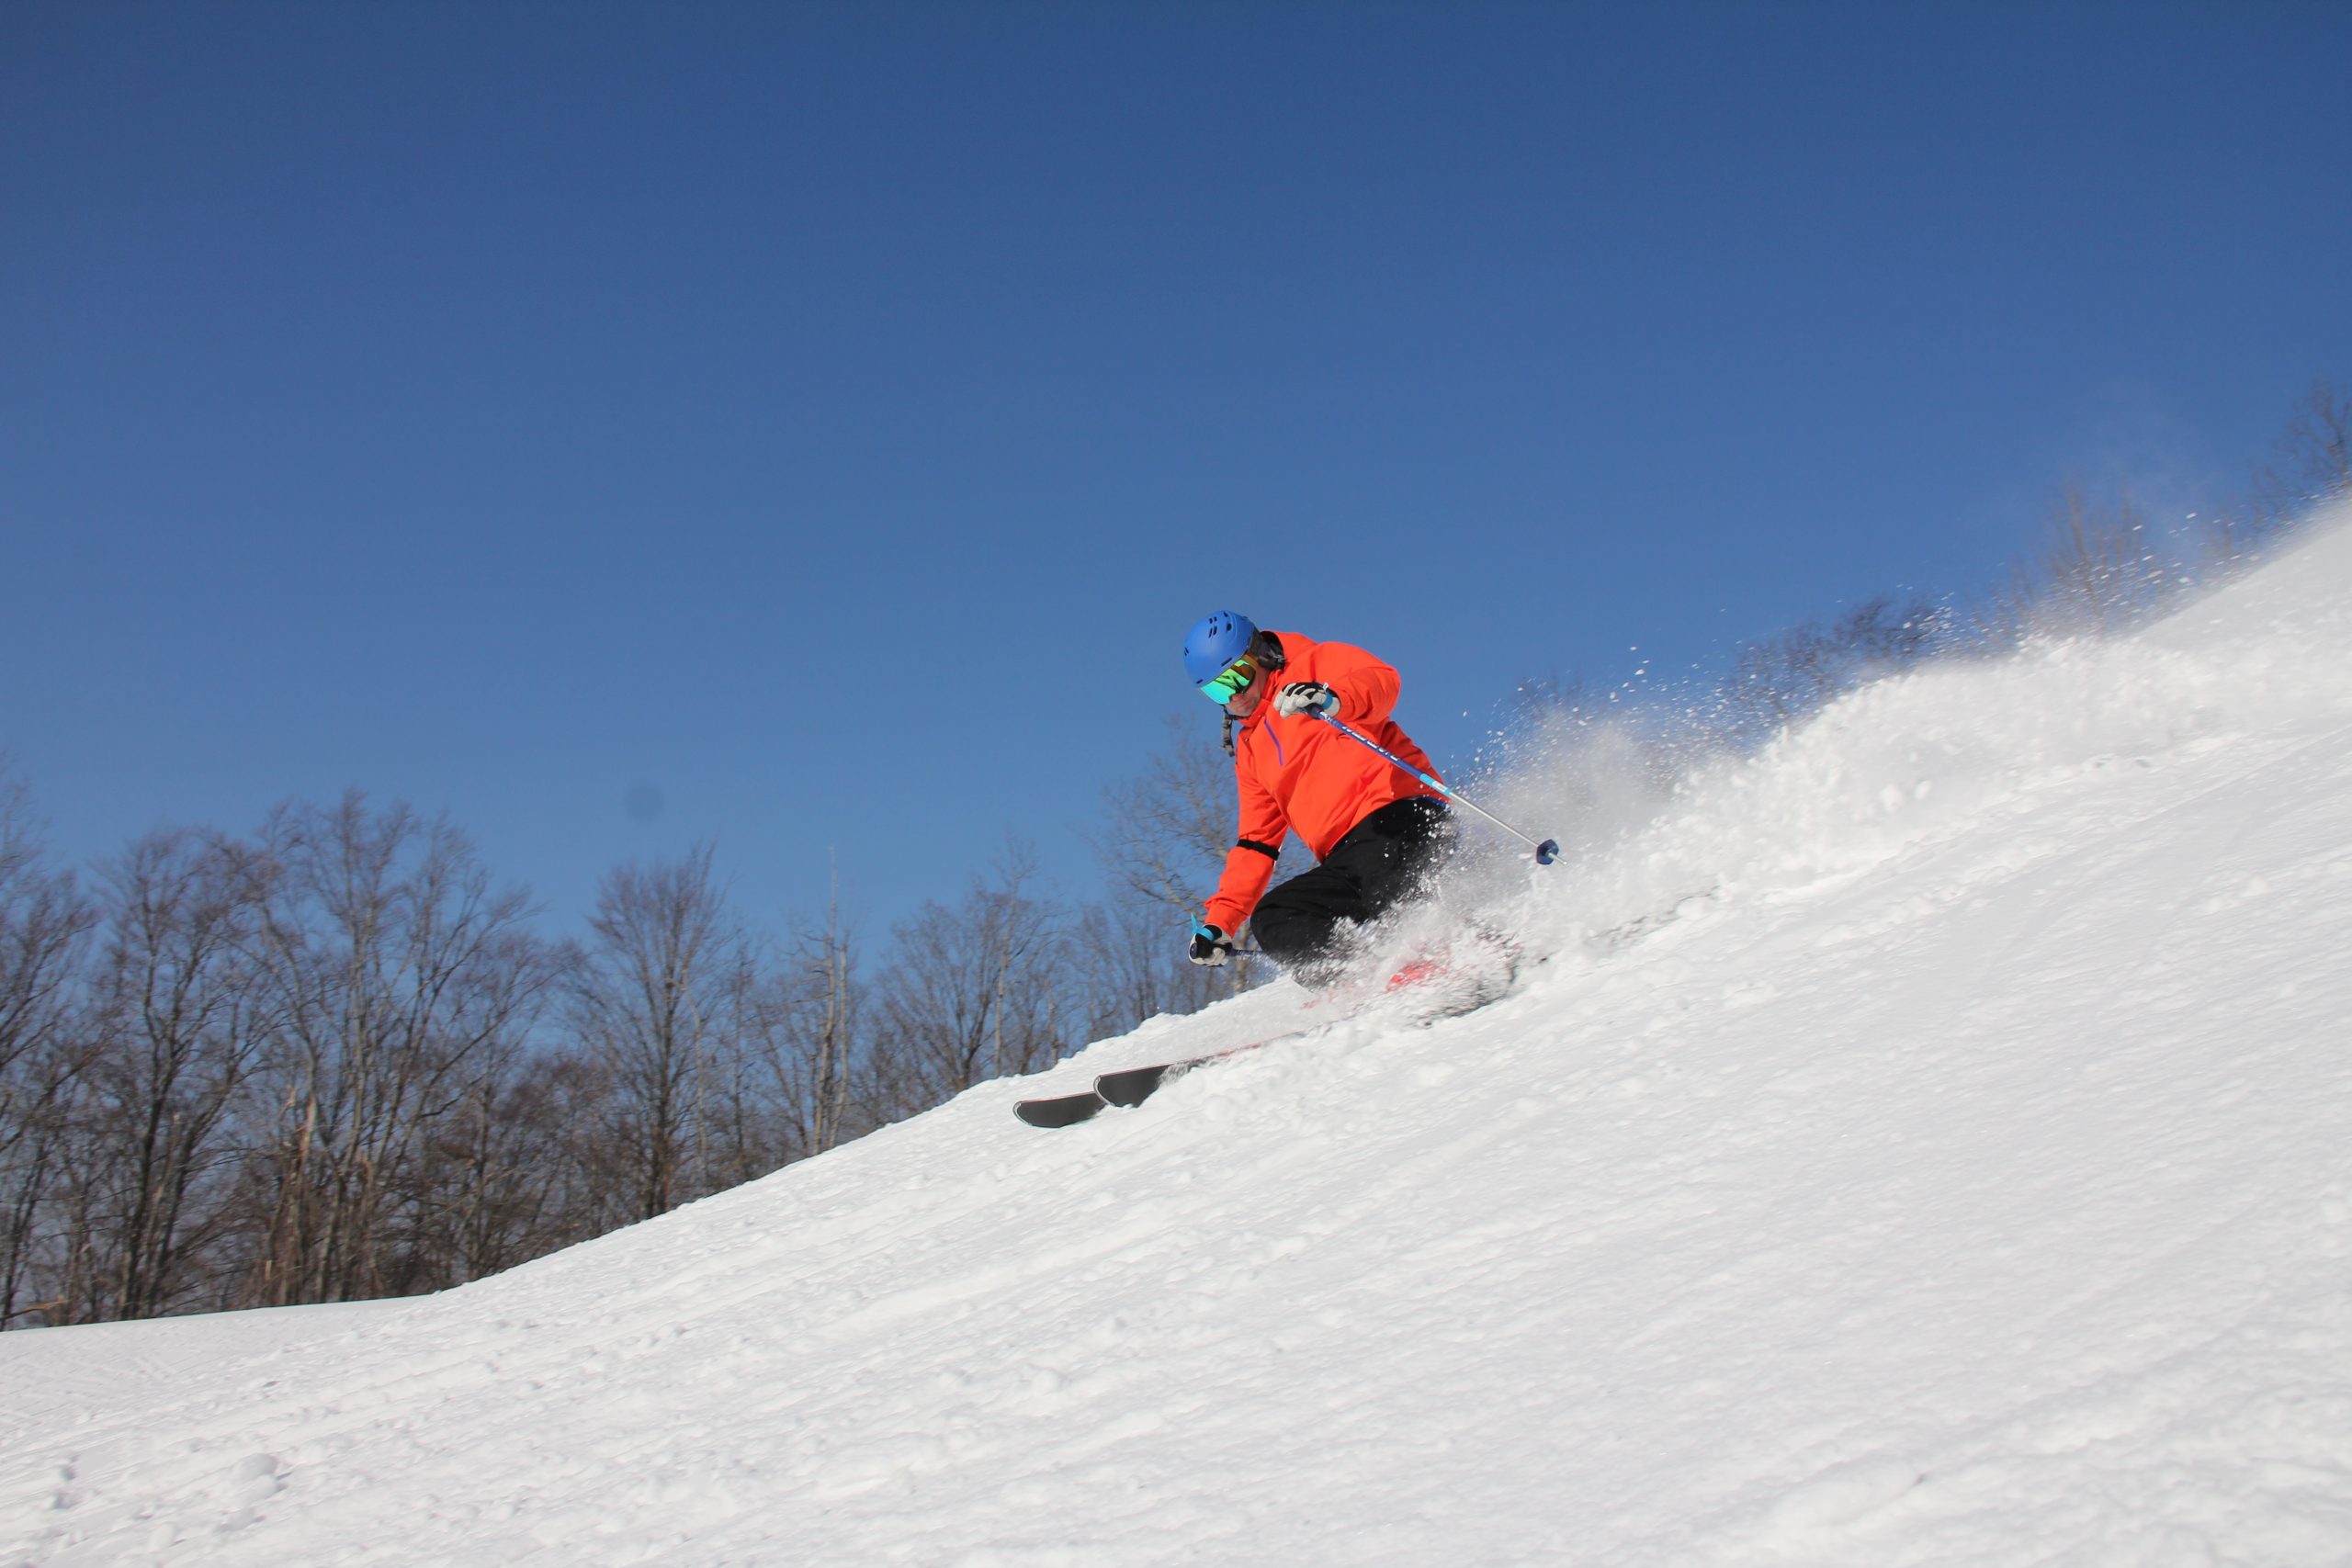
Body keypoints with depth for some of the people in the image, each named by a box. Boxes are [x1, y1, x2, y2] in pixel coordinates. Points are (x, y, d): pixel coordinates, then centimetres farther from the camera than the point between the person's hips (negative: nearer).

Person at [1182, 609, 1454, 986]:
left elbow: (1383, 681, -10)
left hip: (1398, 816, -7)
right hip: (1346, 855, 8)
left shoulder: (1313, 665, 12)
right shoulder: (1250, 751, 31)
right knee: (1271, 921, -14)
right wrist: (1219, 921, 22)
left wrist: (1332, 698, -31)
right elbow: (1256, 843, 30)